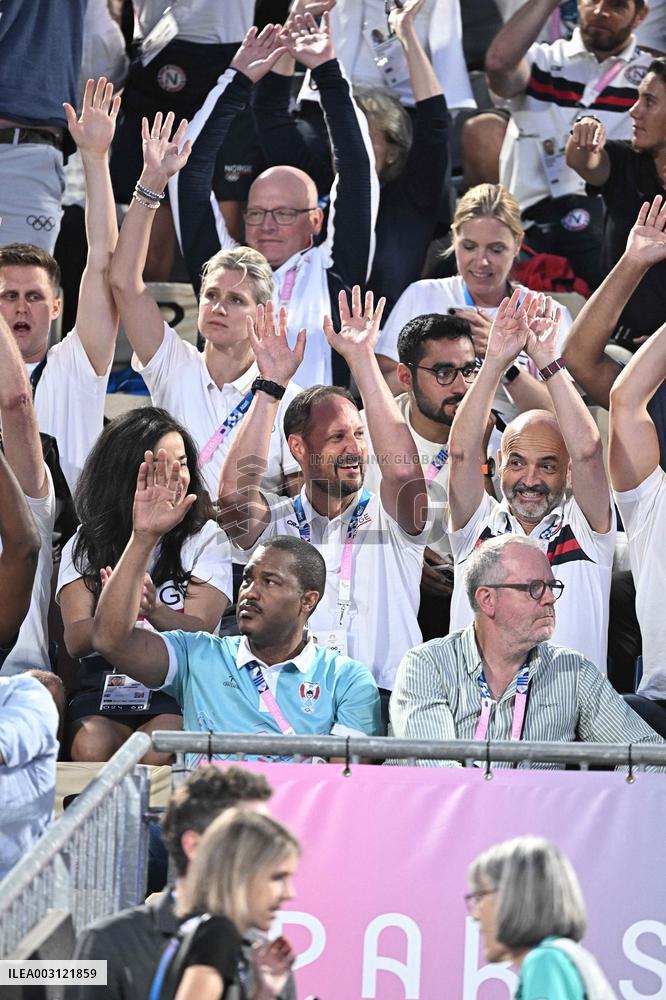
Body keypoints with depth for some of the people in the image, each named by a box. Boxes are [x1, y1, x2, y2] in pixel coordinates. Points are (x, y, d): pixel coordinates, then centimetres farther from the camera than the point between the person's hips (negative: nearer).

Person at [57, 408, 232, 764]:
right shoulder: (86, 545, 12)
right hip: (105, 679, 1)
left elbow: (199, 632, -3)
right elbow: (76, 640, 1)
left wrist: (153, 608, -26)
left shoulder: (206, 537, 10)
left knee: (153, 754, -34)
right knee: (91, 750, -32)